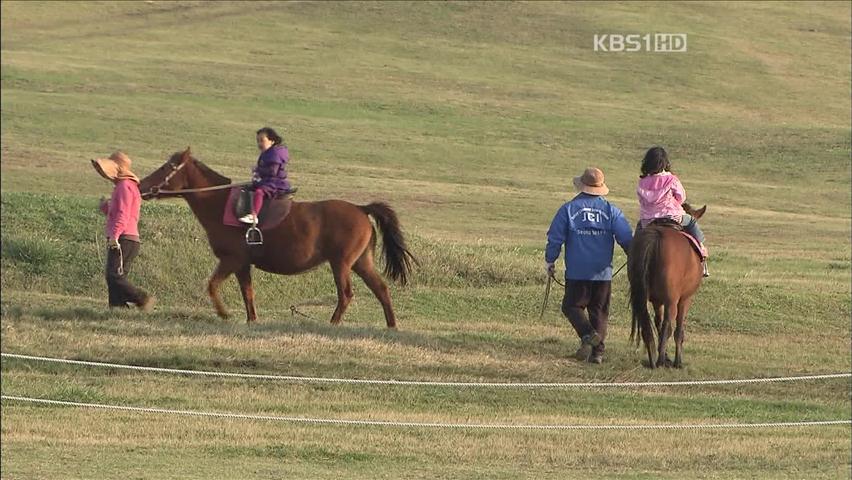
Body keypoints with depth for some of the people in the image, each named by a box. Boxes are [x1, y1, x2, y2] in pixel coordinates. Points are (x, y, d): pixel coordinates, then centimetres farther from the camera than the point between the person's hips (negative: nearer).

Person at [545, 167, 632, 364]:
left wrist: (549, 261, 12)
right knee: (599, 311, 9)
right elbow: (627, 239, -2)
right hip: (603, 273, 2)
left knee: (572, 306, 9)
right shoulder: (611, 211, 0)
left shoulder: (568, 209, -3)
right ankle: (597, 351, 3)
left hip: (577, 272, -2)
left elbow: (555, 238, -2)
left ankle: (588, 334, -16)